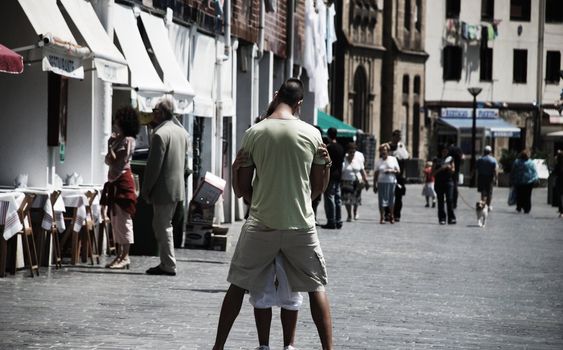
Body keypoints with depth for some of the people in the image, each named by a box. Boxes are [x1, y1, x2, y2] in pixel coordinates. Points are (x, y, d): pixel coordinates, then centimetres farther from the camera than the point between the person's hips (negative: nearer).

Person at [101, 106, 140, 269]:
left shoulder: (128, 140, -10)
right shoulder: (118, 140, 16)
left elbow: (117, 162, -15)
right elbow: (108, 161, 16)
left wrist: (110, 146, -7)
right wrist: (111, 145, 9)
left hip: (123, 181, -10)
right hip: (114, 182, 10)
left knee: (123, 219, -8)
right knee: (115, 219, 10)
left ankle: (125, 257, -8)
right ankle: (119, 255, 13)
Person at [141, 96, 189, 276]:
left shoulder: (160, 134, -18)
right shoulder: (182, 132, 9)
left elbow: (154, 165, -16)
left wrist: (145, 189, -10)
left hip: (163, 188, -9)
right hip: (178, 186, 9)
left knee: (163, 227, -2)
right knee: (164, 225, 17)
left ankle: (169, 265, 0)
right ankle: (166, 263, 20)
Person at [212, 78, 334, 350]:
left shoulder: (253, 133, -3)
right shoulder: (311, 134, -3)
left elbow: (241, 188, 2)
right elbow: (318, 187, 3)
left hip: (261, 225, 0)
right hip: (301, 225, 0)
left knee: (238, 285, 12)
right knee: (317, 287, 11)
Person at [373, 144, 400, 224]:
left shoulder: (393, 159, 8)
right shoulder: (378, 161, 10)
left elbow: (398, 170, 7)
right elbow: (376, 174, 10)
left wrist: (391, 171, -13)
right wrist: (374, 185, 7)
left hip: (391, 182, 0)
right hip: (381, 182, 0)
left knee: (391, 200, 0)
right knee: (382, 200, -5)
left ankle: (392, 217, 12)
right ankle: (382, 217, -2)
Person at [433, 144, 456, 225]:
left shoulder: (450, 159, 9)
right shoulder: (436, 160, 5)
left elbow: (453, 171, 11)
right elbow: (433, 173, 1)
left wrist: (450, 168, -10)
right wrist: (440, 169, -13)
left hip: (448, 182, 0)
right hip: (439, 182, 0)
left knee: (449, 200, -9)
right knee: (440, 201, 0)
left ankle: (451, 218, -9)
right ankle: (442, 219, 3)